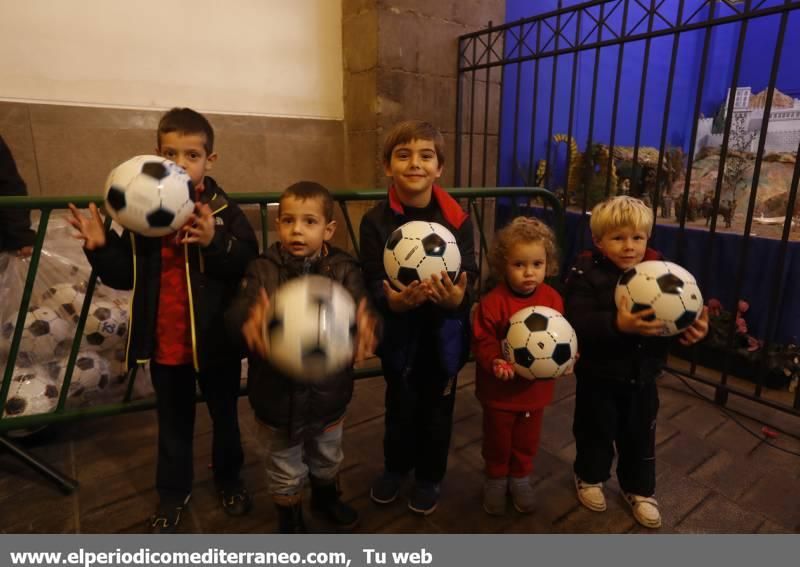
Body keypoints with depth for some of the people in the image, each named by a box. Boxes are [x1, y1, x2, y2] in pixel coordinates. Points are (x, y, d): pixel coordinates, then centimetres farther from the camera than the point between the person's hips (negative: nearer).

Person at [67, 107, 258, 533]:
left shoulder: (225, 211, -11)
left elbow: (250, 267, -22)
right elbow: (125, 276, 3)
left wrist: (214, 241, -36)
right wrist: (100, 248, -14)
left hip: (216, 341, -2)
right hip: (165, 343, 3)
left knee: (224, 416, 20)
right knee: (173, 423, 20)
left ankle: (229, 478, 45)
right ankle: (173, 492, 43)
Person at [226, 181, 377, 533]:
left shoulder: (343, 270, -13)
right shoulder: (262, 270, -14)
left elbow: (359, 309, -28)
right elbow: (238, 310, -29)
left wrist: (363, 326, -53)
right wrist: (248, 322, -54)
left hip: (327, 391, 2)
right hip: (277, 394, -1)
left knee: (327, 457, 29)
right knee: (285, 467, 23)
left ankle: (326, 498, 61)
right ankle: (290, 517, 52)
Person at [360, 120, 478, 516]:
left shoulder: (458, 219, -10)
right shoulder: (375, 222, -10)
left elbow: (468, 282, -14)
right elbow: (374, 286, -16)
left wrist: (454, 297, -36)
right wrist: (399, 300, -37)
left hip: (444, 333, 0)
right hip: (399, 332, 0)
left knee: (437, 409, 16)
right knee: (400, 406, 19)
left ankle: (430, 476, 41)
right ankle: (396, 467, 46)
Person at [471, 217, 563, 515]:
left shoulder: (552, 299, -7)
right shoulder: (493, 302, -22)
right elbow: (482, 341, -18)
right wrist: (495, 362, -35)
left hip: (536, 387, 4)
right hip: (500, 387, -3)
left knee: (527, 440, 22)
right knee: (498, 439, 18)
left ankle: (520, 477, 47)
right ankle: (495, 478, 42)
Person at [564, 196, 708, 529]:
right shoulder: (587, 275, -18)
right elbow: (578, 324, -29)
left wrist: (694, 327, -22)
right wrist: (617, 325, -44)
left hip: (643, 376, 4)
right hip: (598, 375, -4)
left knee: (641, 436, 19)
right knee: (595, 432, 16)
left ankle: (640, 490, 42)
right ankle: (589, 477, 42)